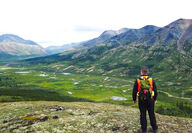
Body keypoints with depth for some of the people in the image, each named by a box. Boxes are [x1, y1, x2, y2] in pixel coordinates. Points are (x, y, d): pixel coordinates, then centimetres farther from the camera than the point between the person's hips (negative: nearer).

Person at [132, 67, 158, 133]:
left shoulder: (138, 81, -7)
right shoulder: (151, 80, -2)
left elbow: (134, 91, -3)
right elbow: (155, 91, 4)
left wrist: (134, 99, 9)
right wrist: (155, 99, 16)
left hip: (142, 100, -1)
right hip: (150, 100, 2)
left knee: (143, 114, 8)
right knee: (151, 114, 13)